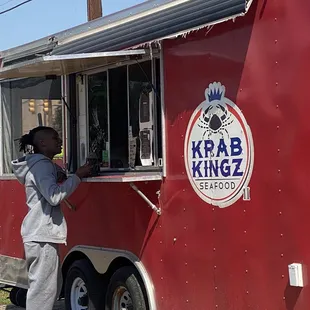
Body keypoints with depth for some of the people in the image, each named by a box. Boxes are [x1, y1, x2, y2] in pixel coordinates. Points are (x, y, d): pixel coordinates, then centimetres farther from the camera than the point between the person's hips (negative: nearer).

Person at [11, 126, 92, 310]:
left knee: (52, 285, 16)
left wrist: (78, 175, 14)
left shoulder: (44, 164, 19)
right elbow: (54, 196, -24)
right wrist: (78, 176, -18)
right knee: (42, 288, -9)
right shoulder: (42, 164, -13)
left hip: (42, 233, 11)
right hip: (42, 235, -11)